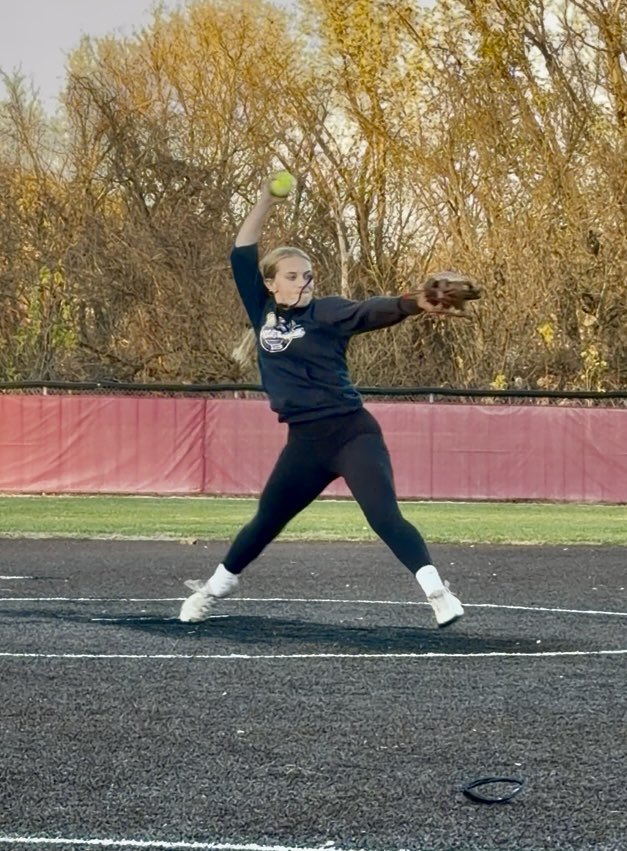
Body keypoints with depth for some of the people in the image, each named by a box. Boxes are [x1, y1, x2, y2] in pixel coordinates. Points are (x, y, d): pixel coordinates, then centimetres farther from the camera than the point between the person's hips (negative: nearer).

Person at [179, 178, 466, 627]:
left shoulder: (326, 311, -5)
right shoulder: (264, 313, 8)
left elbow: (375, 311, -21)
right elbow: (242, 255, 11)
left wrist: (415, 303, -40)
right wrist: (267, 202, 6)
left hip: (351, 433, -5)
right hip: (305, 441, 5)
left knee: (384, 516, -20)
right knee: (266, 521, 18)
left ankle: (439, 593, -21)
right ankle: (215, 587, 37)